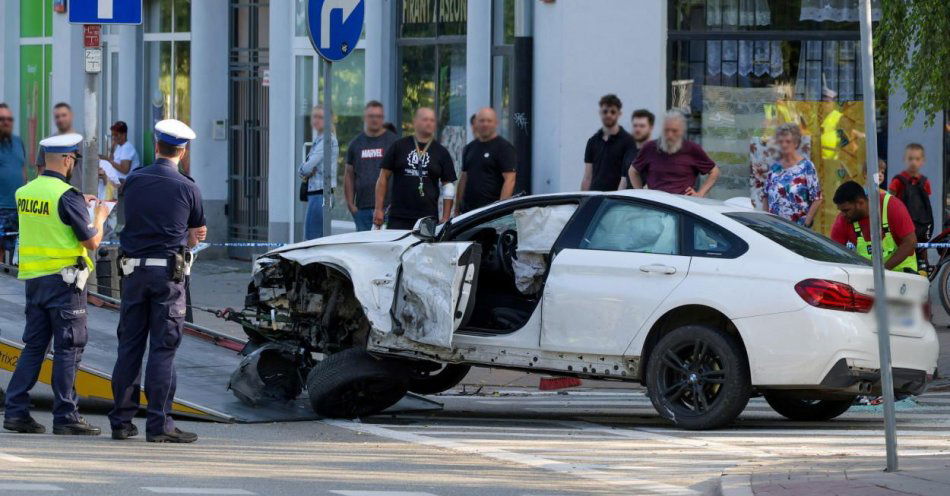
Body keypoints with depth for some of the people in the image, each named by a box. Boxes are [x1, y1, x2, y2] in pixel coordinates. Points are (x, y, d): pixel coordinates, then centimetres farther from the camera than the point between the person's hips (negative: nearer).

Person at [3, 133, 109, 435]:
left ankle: (15, 411, 9)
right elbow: (92, 242, -12)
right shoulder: (67, 196, -16)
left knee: (34, 345, 13)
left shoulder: (24, 193, 6)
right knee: (68, 348, -1)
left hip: (33, 279, 7)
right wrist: (99, 217, 7)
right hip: (64, 278, -7)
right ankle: (65, 417, -1)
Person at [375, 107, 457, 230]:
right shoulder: (399, 146, 7)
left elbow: (448, 187, 9)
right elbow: (383, 178, 8)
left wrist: (445, 218, 2)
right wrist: (379, 209, 2)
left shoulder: (441, 153, 8)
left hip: (428, 219, 0)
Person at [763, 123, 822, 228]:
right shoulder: (774, 168, 10)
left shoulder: (807, 167, -6)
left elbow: (817, 200, -8)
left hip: (798, 227, -5)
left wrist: (806, 224, -13)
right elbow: (767, 198, 16)